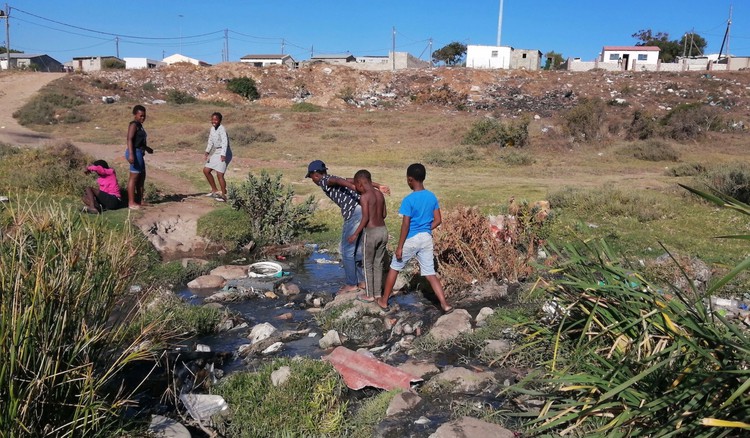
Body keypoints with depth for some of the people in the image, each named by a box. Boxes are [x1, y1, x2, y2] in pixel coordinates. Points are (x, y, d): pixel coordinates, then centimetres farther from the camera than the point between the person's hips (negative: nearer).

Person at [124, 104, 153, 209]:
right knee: (134, 177, -8)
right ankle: (131, 203, -6)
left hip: (139, 152, 10)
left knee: (142, 176, 17)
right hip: (135, 152, -10)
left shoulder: (139, 125, 17)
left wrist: (147, 148, 41)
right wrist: (131, 154, -32)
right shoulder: (134, 125, -11)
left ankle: (140, 200, 27)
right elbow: (129, 139, -22)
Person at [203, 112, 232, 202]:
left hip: (224, 154, -10)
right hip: (216, 153, 10)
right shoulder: (212, 128, 10)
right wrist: (207, 153, 19)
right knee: (206, 170, 13)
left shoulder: (221, 129, -18)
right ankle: (215, 190, 23)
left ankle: (224, 195, -2)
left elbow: (225, 142, -27)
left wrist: (223, 155, -37)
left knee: (219, 174, -14)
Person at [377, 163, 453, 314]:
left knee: (394, 268, 14)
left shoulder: (409, 200, -17)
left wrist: (399, 247, -11)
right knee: (430, 274, 10)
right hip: (426, 239, 5)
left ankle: (384, 301, 24)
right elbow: (438, 220, 5)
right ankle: (445, 305, 3)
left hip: (411, 240, -5)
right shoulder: (432, 197, 1)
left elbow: (405, 225, -17)